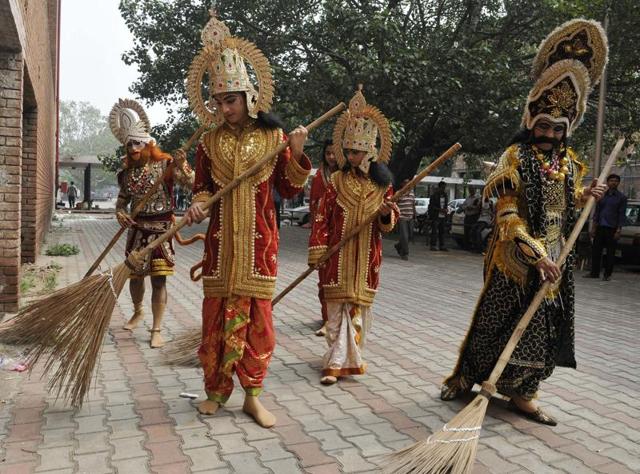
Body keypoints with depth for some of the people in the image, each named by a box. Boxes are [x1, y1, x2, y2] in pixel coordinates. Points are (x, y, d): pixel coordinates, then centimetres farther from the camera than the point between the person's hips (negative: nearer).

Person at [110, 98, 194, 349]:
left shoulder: (165, 164, -8)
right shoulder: (127, 172, 6)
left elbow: (192, 183, -18)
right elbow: (122, 199, 16)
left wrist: (182, 167, -37)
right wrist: (120, 213, -6)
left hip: (161, 229, -4)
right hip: (137, 229, 5)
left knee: (158, 279, -4)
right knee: (135, 274, 14)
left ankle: (157, 330, 5)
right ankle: (138, 312, 42)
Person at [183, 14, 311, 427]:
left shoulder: (273, 136, 1)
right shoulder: (210, 140, 5)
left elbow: (288, 189, 4)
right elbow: (202, 187, 10)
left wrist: (297, 155, -10)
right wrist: (198, 206, -11)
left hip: (259, 238, -1)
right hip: (221, 237, 2)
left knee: (257, 313, 1)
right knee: (217, 311, 5)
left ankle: (253, 395, 13)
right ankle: (218, 388, 22)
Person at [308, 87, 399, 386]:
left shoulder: (382, 184, 3)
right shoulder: (338, 180, -1)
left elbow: (388, 225, 6)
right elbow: (322, 216, -2)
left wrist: (386, 215, -17)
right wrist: (318, 249, -8)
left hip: (367, 255, 2)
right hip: (338, 253, -2)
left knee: (360, 305, 7)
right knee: (338, 305, -2)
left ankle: (350, 356, 21)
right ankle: (336, 363, 2)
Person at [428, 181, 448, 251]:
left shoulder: (445, 195, 13)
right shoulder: (434, 195, -8)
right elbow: (432, 206, -11)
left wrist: (445, 210, 1)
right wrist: (440, 210, -21)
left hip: (443, 216, 6)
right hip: (435, 216, -6)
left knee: (442, 231, 8)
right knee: (434, 231, -7)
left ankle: (442, 246, 13)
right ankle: (433, 245, -3)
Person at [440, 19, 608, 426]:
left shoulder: (570, 163, 10)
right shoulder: (517, 157, -10)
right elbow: (508, 214, -17)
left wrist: (586, 196, 3)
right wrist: (536, 254, -24)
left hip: (556, 258, 6)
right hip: (516, 256, -6)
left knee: (544, 324, 8)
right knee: (495, 319, 3)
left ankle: (522, 394, 21)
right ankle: (465, 376, 22)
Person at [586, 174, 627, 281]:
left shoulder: (621, 197, 2)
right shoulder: (602, 195, 12)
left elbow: (621, 215, -2)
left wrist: (618, 230, -10)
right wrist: (593, 227, 7)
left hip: (612, 229, -3)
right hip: (600, 227, 3)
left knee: (610, 252, 2)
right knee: (596, 250, 3)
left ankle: (607, 274, 9)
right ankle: (594, 272, 12)